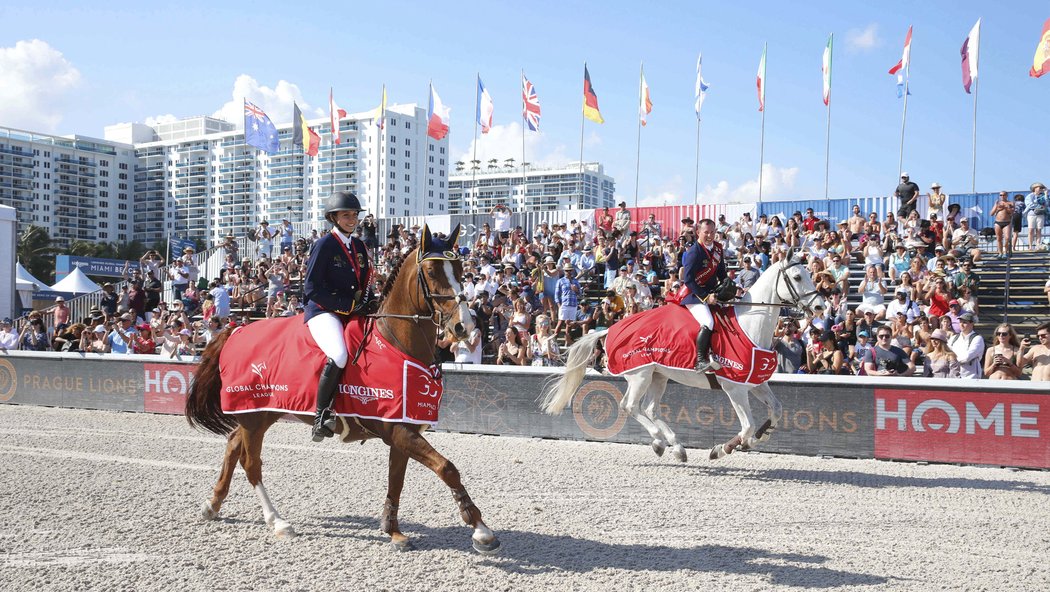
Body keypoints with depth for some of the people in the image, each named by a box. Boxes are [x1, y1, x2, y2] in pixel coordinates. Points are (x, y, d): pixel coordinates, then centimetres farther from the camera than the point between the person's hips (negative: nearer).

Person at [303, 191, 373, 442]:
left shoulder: (359, 246, 15)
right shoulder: (324, 245, -6)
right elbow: (312, 289, -10)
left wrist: (367, 302, 1)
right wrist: (347, 305, -14)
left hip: (355, 312, 8)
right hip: (323, 311, -8)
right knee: (339, 355, -34)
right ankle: (321, 414, -22)